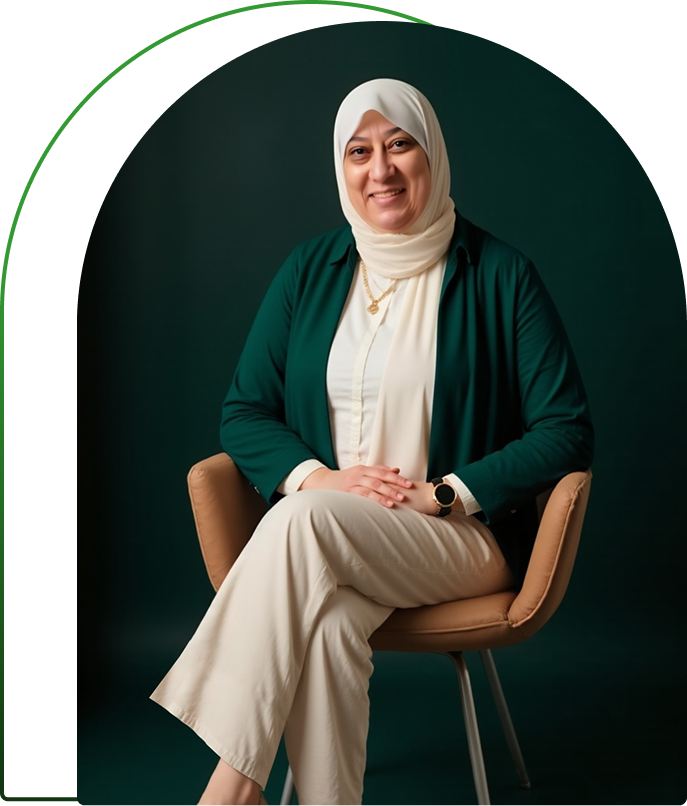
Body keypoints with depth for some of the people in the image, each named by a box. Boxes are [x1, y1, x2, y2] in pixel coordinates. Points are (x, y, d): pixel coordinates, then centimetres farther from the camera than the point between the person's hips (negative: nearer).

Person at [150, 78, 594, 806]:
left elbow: (567, 434, -3)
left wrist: (442, 493, -13)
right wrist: (317, 475, -9)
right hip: (325, 539, 3)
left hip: (467, 539, -2)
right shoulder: (311, 270, 10)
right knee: (326, 618, -34)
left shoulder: (499, 275, 0)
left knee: (303, 522, -32)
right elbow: (242, 414, 11)